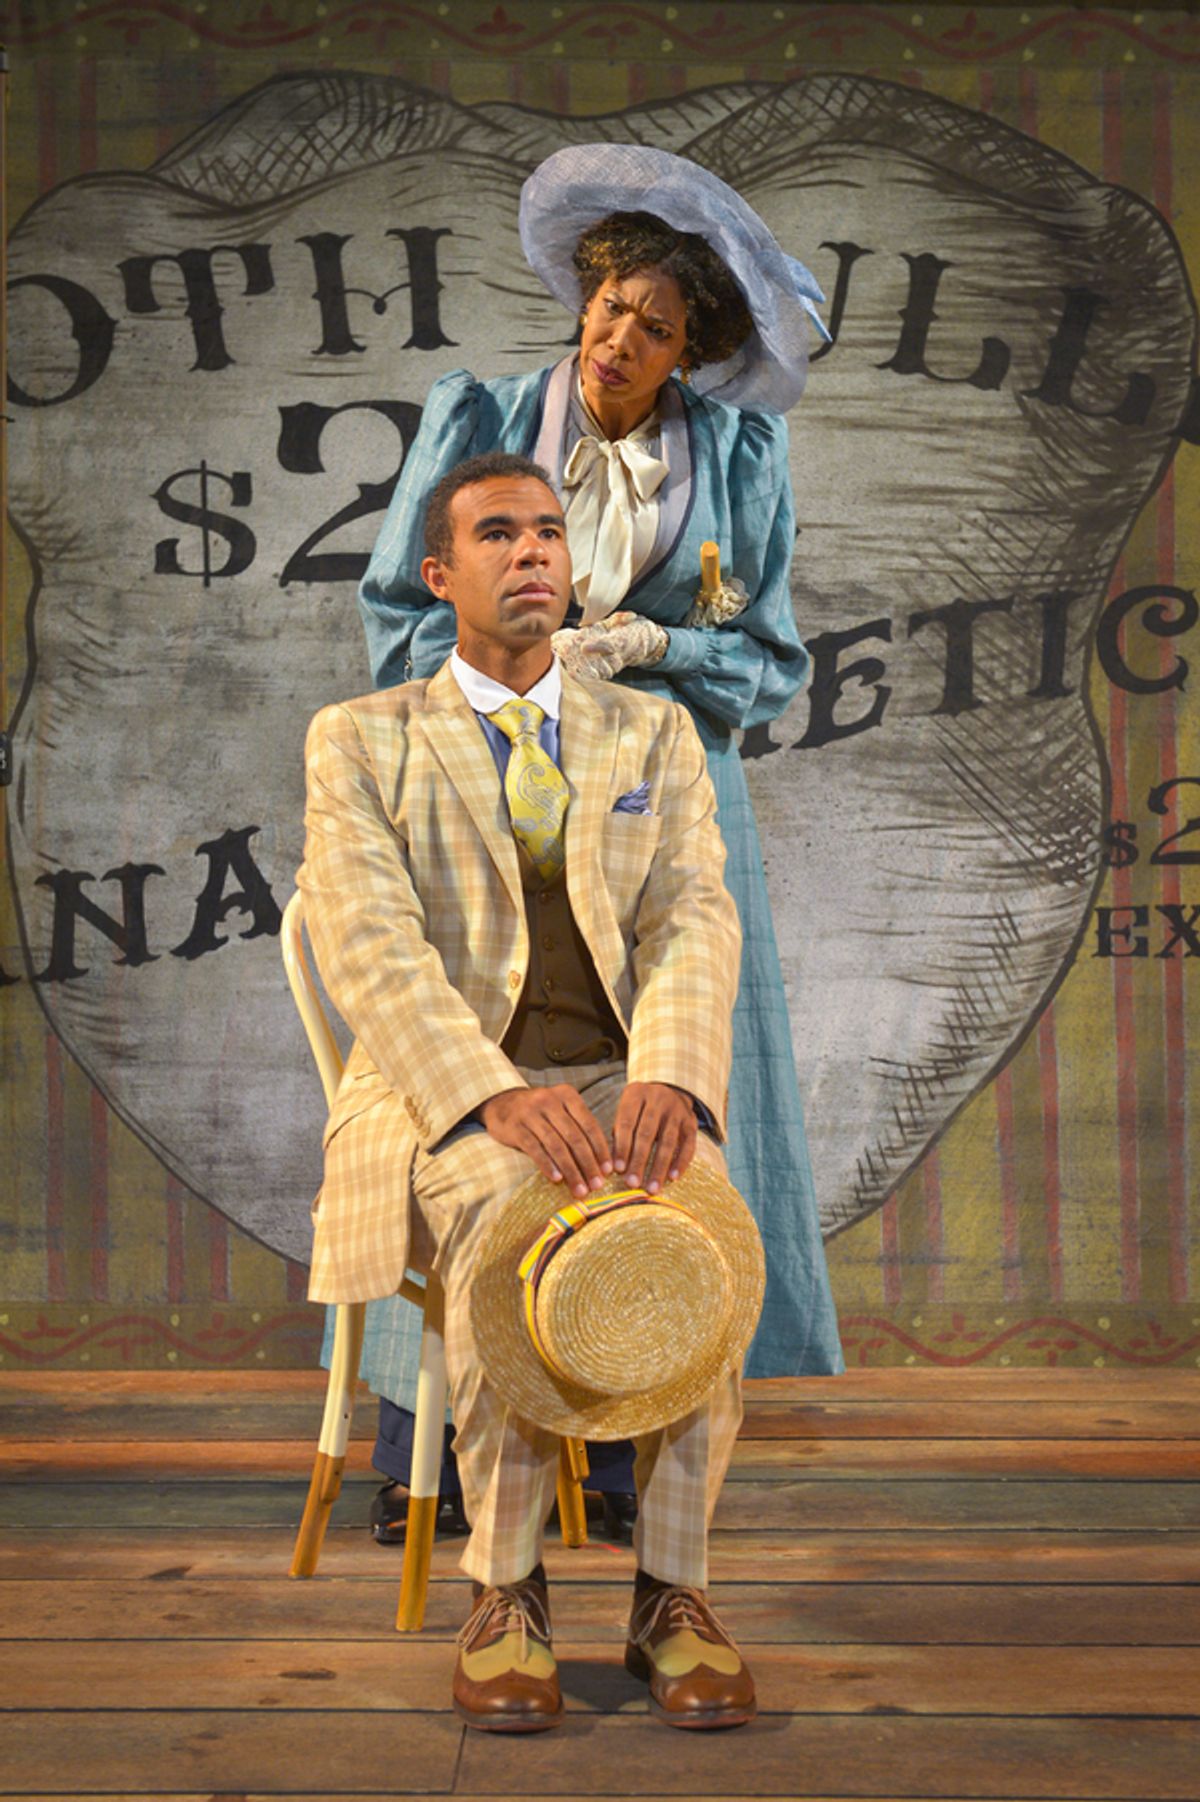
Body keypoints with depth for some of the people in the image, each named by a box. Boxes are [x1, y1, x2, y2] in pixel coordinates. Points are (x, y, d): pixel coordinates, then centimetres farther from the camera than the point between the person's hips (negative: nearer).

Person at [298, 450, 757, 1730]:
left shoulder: (653, 735, 14)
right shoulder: (359, 741, 6)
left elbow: (694, 927, -1)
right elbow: (370, 950, -10)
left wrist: (668, 1082, -24)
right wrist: (497, 1101, -28)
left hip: (619, 1083, 2)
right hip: (438, 1105, -2)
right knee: (506, 1206, -37)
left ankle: (674, 1595, -24)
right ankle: (506, 1592, -25)